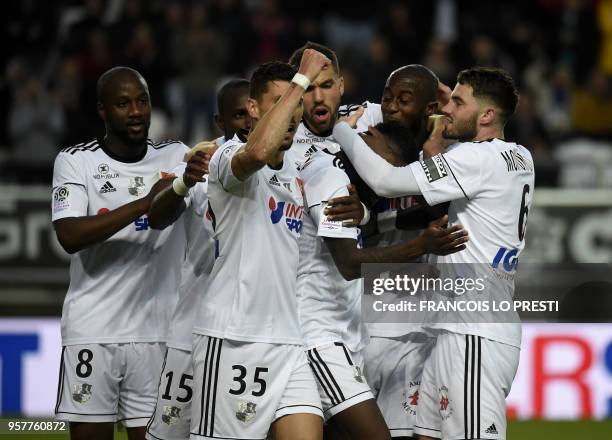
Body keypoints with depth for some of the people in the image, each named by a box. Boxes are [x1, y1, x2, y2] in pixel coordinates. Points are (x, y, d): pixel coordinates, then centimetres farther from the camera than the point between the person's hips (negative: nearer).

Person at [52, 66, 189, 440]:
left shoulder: (177, 158, 8)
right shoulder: (75, 162, 0)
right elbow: (70, 237, -14)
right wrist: (143, 204, -22)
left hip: (157, 331, 2)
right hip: (91, 333, -2)